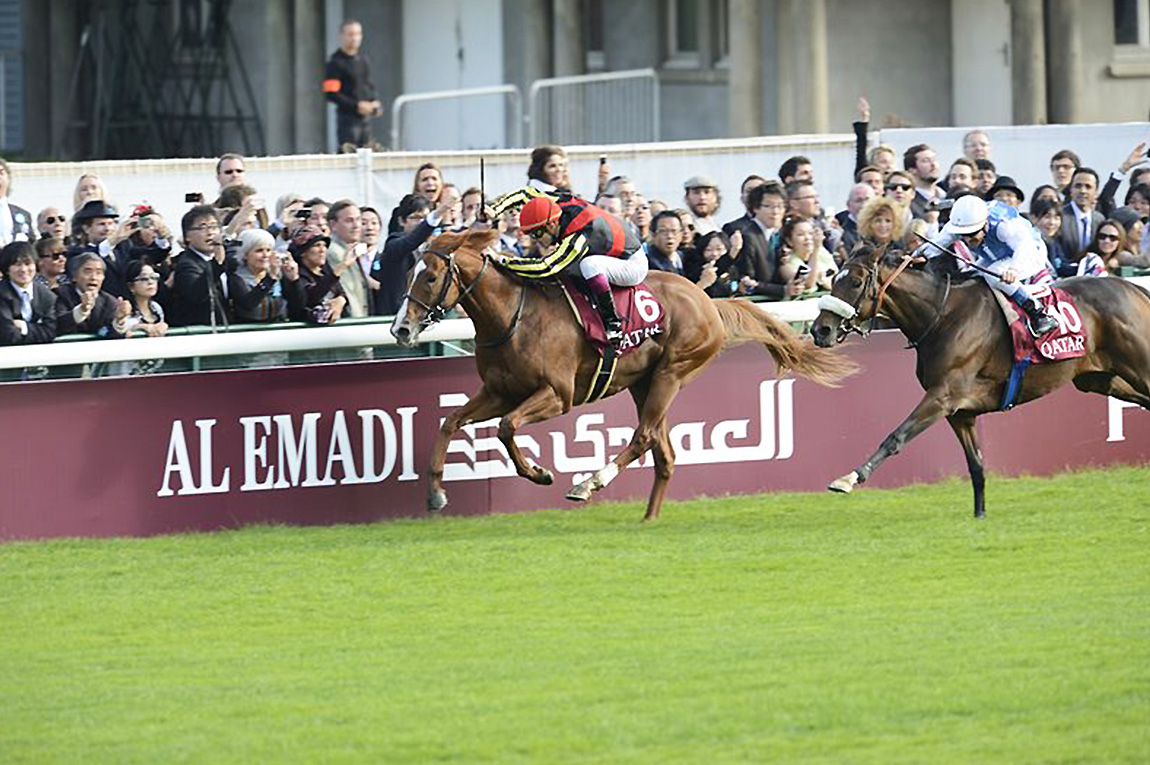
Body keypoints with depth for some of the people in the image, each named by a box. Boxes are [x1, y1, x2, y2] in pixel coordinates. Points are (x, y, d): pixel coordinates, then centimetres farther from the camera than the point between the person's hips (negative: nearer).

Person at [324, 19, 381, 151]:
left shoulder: (363, 61, 14)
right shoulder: (336, 62, -9)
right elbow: (331, 94, -15)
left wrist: (375, 104, 4)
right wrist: (357, 106, -18)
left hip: (364, 118, 7)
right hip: (348, 118, -7)